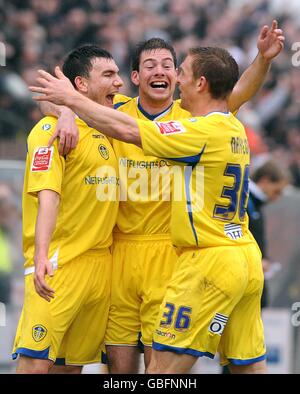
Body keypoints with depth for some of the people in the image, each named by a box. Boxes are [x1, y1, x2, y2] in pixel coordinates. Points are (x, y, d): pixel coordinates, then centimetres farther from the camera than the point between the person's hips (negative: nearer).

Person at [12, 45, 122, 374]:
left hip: (100, 261, 7)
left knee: (74, 363, 8)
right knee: (36, 361, -14)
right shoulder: (54, 128, -7)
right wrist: (41, 256, -28)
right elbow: (47, 194, -18)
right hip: (60, 265, -7)